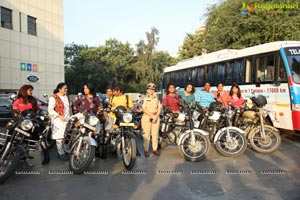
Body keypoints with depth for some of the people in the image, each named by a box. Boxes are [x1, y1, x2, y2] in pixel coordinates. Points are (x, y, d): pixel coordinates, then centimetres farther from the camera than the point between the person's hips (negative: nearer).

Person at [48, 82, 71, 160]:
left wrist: (70, 117, 16)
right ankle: (61, 153, 4)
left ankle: (60, 150, 21)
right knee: (60, 136, -4)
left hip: (67, 119, 7)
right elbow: (50, 110, -14)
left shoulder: (66, 96, 14)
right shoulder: (53, 98, -9)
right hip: (58, 120, -7)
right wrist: (59, 116, -19)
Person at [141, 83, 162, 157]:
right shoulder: (145, 99, 2)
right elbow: (144, 109, -7)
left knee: (155, 134, 4)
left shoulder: (157, 98, 12)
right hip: (146, 117, -3)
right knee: (146, 135, -4)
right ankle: (146, 150, 2)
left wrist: (156, 116, -8)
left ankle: (155, 149, 13)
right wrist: (151, 115, -14)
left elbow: (159, 108, 6)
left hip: (156, 117, 3)